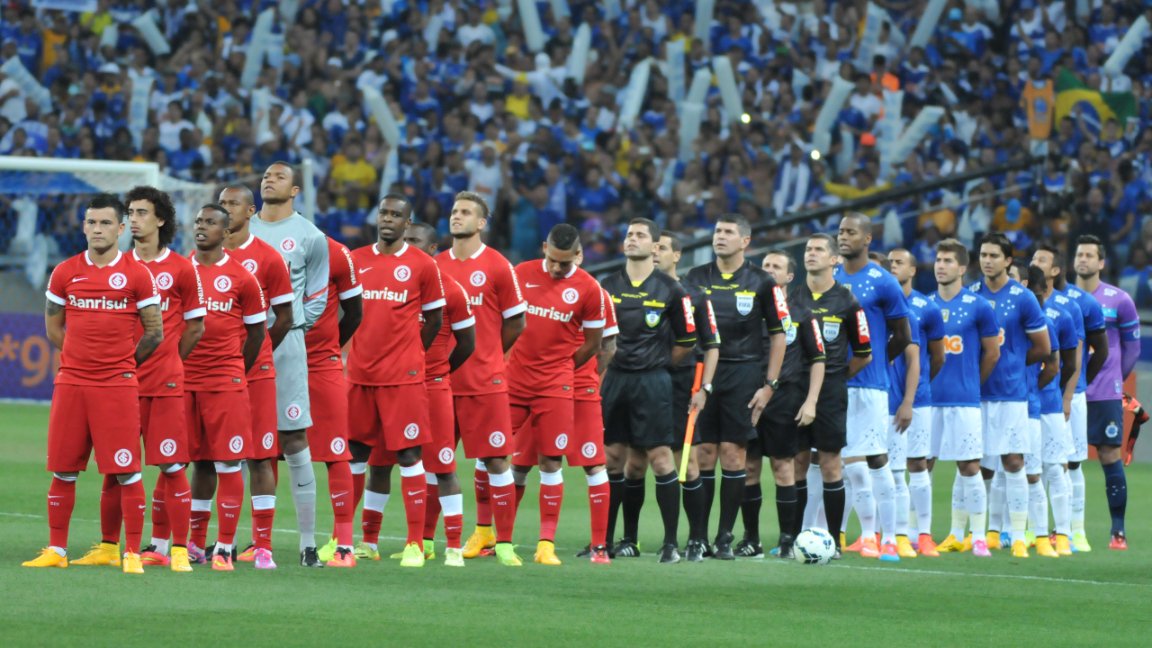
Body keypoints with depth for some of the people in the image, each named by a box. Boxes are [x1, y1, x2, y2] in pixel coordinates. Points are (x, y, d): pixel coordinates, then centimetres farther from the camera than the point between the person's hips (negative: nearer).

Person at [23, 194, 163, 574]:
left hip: (119, 386, -3)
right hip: (71, 385, 3)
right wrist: (83, 358, 9)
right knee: (63, 470, 5)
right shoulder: (66, 273, 7)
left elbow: (154, 333, 4)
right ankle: (56, 550, 14)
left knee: (127, 471, -6)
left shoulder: (137, 274, 0)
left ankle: (132, 553, -1)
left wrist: (121, 364, 5)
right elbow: (53, 328, 16)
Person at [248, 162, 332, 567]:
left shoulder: (310, 237, 4)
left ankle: (308, 543, -1)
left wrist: (290, 329, 2)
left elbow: (317, 297, 8)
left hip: (284, 346, -3)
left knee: (294, 442, -4)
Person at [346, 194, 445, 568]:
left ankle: (415, 543, -4)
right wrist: (361, 352, 8)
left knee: (407, 454, -6)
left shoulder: (422, 265, 0)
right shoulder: (356, 261, 9)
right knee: (356, 453, 6)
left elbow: (434, 319, 7)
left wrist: (409, 355, 6)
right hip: (359, 374, 4)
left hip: (403, 376, -4)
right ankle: (368, 540, 16)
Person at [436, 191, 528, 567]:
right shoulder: (437, 266, 8)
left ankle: (503, 542, 0)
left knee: (494, 459, -4)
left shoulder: (497, 267, -3)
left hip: (485, 381, -4)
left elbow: (515, 324, 3)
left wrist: (486, 356, 7)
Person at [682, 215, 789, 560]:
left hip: (744, 373, -2)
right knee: (703, 453, 0)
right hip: (703, 373, 2)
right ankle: (697, 536, 4)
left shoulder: (761, 282, 2)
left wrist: (770, 383, -1)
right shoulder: (695, 279, 8)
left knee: (732, 453, -3)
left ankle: (725, 537, 4)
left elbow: (778, 334, 4)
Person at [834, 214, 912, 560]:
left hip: (869, 384, -5)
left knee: (876, 459, -4)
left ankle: (888, 538, 1)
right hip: (835, 384, 5)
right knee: (851, 462, 3)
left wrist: (873, 361, 9)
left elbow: (903, 336, 2)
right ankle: (867, 534, 11)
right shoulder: (831, 279, 11)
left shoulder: (882, 282, -4)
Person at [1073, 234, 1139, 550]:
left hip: (1105, 393, -2)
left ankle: (1118, 531, 0)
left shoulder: (1119, 300, -1)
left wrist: (1116, 378, 7)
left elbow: (1132, 346, 7)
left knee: (1110, 456, -3)